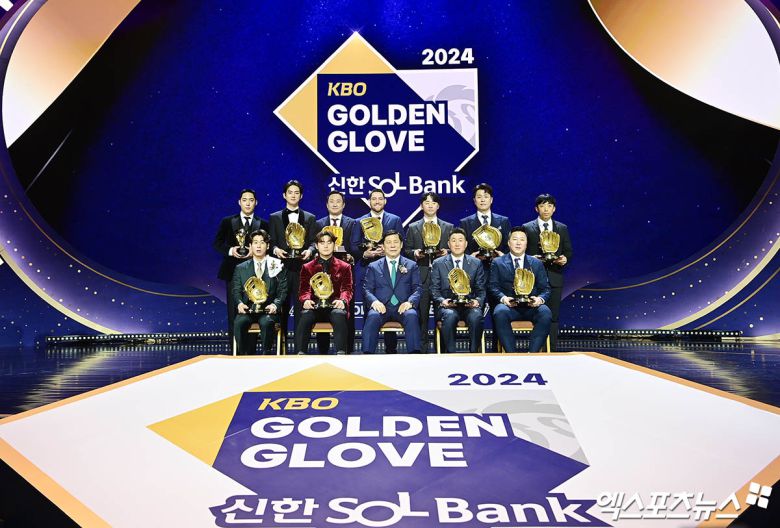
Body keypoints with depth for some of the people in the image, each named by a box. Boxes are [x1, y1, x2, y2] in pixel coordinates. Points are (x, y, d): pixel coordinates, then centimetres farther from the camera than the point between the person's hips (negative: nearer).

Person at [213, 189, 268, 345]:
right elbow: (217, 243, 6)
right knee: (234, 311, 0)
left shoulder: (263, 224, 8)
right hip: (233, 271, 0)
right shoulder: (227, 222, 9)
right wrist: (230, 250, -11)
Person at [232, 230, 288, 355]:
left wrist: (275, 304, -15)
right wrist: (240, 303, -11)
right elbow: (236, 290, 11)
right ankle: (243, 356, -14)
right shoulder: (241, 268, 16)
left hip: (268, 308, -2)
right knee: (239, 322, -29)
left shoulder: (278, 266, 10)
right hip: (248, 308, 2)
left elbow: (282, 290, 4)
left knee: (266, 322, -34)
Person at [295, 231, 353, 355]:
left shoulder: (344, 267, 18)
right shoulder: (307, 268, 20)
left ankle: (341, 353, -40)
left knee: (339, 315, -37)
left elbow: (347, 289, 7)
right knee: (304, 316, -34)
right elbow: (304, 289, 9)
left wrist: (342, 300, -17)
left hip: (334, 306, -1)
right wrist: (306, 300, -16)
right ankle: (301, 353, -32)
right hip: (314, 306, 1)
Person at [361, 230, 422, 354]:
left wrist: (410, 302, -13)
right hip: (381, 306, 0)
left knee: (412, 316, -34)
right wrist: (374, 301, -14)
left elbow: (417, 288, 9)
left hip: (403, 307, 0)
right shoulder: (373, 267, 17)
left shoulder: (412, 266, 17)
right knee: (372, 316, -34)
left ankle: (414, 353, -34)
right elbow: (367, 289, 9)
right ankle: (367, 353, -33)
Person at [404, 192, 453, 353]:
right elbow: (406, 250, 11)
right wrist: (415, 253, -9)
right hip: (421, 277, 0)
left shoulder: (449, 227, 14)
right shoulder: (413, 228, 13)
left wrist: (447, 253, -8)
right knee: (421, 314, -1)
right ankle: (422, 349, 7)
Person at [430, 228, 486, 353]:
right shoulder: (438, 264, 10)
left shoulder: (476, 263, 12)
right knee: (450, 316, -35)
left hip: (469, 305, 1)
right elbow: (434, 289, 7)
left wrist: (478, 301, -11)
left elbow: (481, 290, 11)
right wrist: (442, 300, -14)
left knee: (476, 316, -33)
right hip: (447, 306, -1)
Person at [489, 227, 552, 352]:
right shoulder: (498, 262, 15)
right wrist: (503, 298, -16)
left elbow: (545, 288, 14)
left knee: (545, 314, -32)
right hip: (508, 305, -1)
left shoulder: (537, 263, 20)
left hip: (531, 306, 1)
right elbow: (493, 286, 6)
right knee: (500, 313, -36)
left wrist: (540, 299, -10)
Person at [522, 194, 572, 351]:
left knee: (553, 316, 4)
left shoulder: (562, 228, 12)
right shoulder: (527, 228, 4)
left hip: (554, 277, 2)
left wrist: (565, 259, -9)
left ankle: (553, 350, 10)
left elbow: (568, 251, 12)